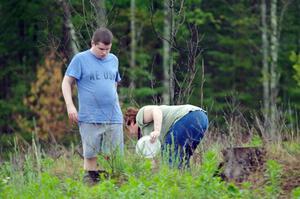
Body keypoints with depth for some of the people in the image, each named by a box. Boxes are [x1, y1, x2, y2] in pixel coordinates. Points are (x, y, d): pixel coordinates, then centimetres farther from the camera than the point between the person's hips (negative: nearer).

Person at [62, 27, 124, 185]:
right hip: (90, 118, -4)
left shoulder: (113, 60, 14)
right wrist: (70, 105, -10)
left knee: (114, 154, 1)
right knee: (90, 154, -3)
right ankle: (90, 183, 1)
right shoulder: (80, 59, 0)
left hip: (114, 117, 4)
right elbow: (66, 83, 0)